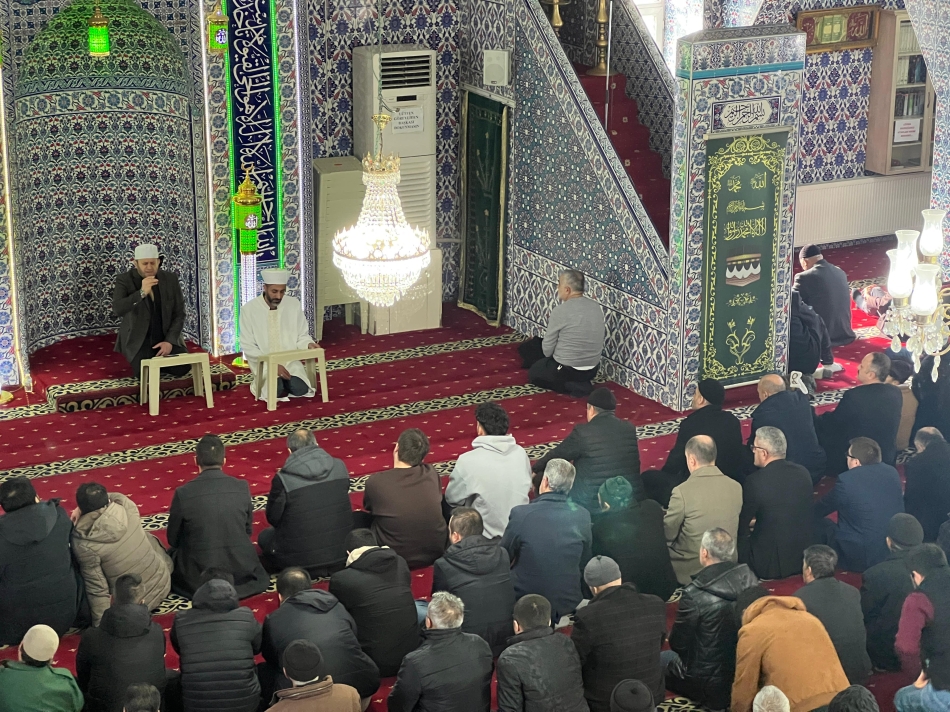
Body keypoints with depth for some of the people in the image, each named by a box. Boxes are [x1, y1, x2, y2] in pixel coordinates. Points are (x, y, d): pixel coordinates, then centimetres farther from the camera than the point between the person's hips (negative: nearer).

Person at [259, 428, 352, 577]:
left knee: (264, 536, 24)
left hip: (302, 559, -5)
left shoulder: (283, 479, -17)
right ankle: (334, 564, 18)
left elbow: (273, 518, -5)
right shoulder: (339, 467, -5)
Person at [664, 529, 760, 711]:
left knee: (661, 659, 18)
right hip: (748, 672, 6)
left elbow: (678, 643, -13)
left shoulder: (694, 595, -25)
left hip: (710, 684, -6)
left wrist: (672, 634, 11)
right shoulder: (751, 580, -10)